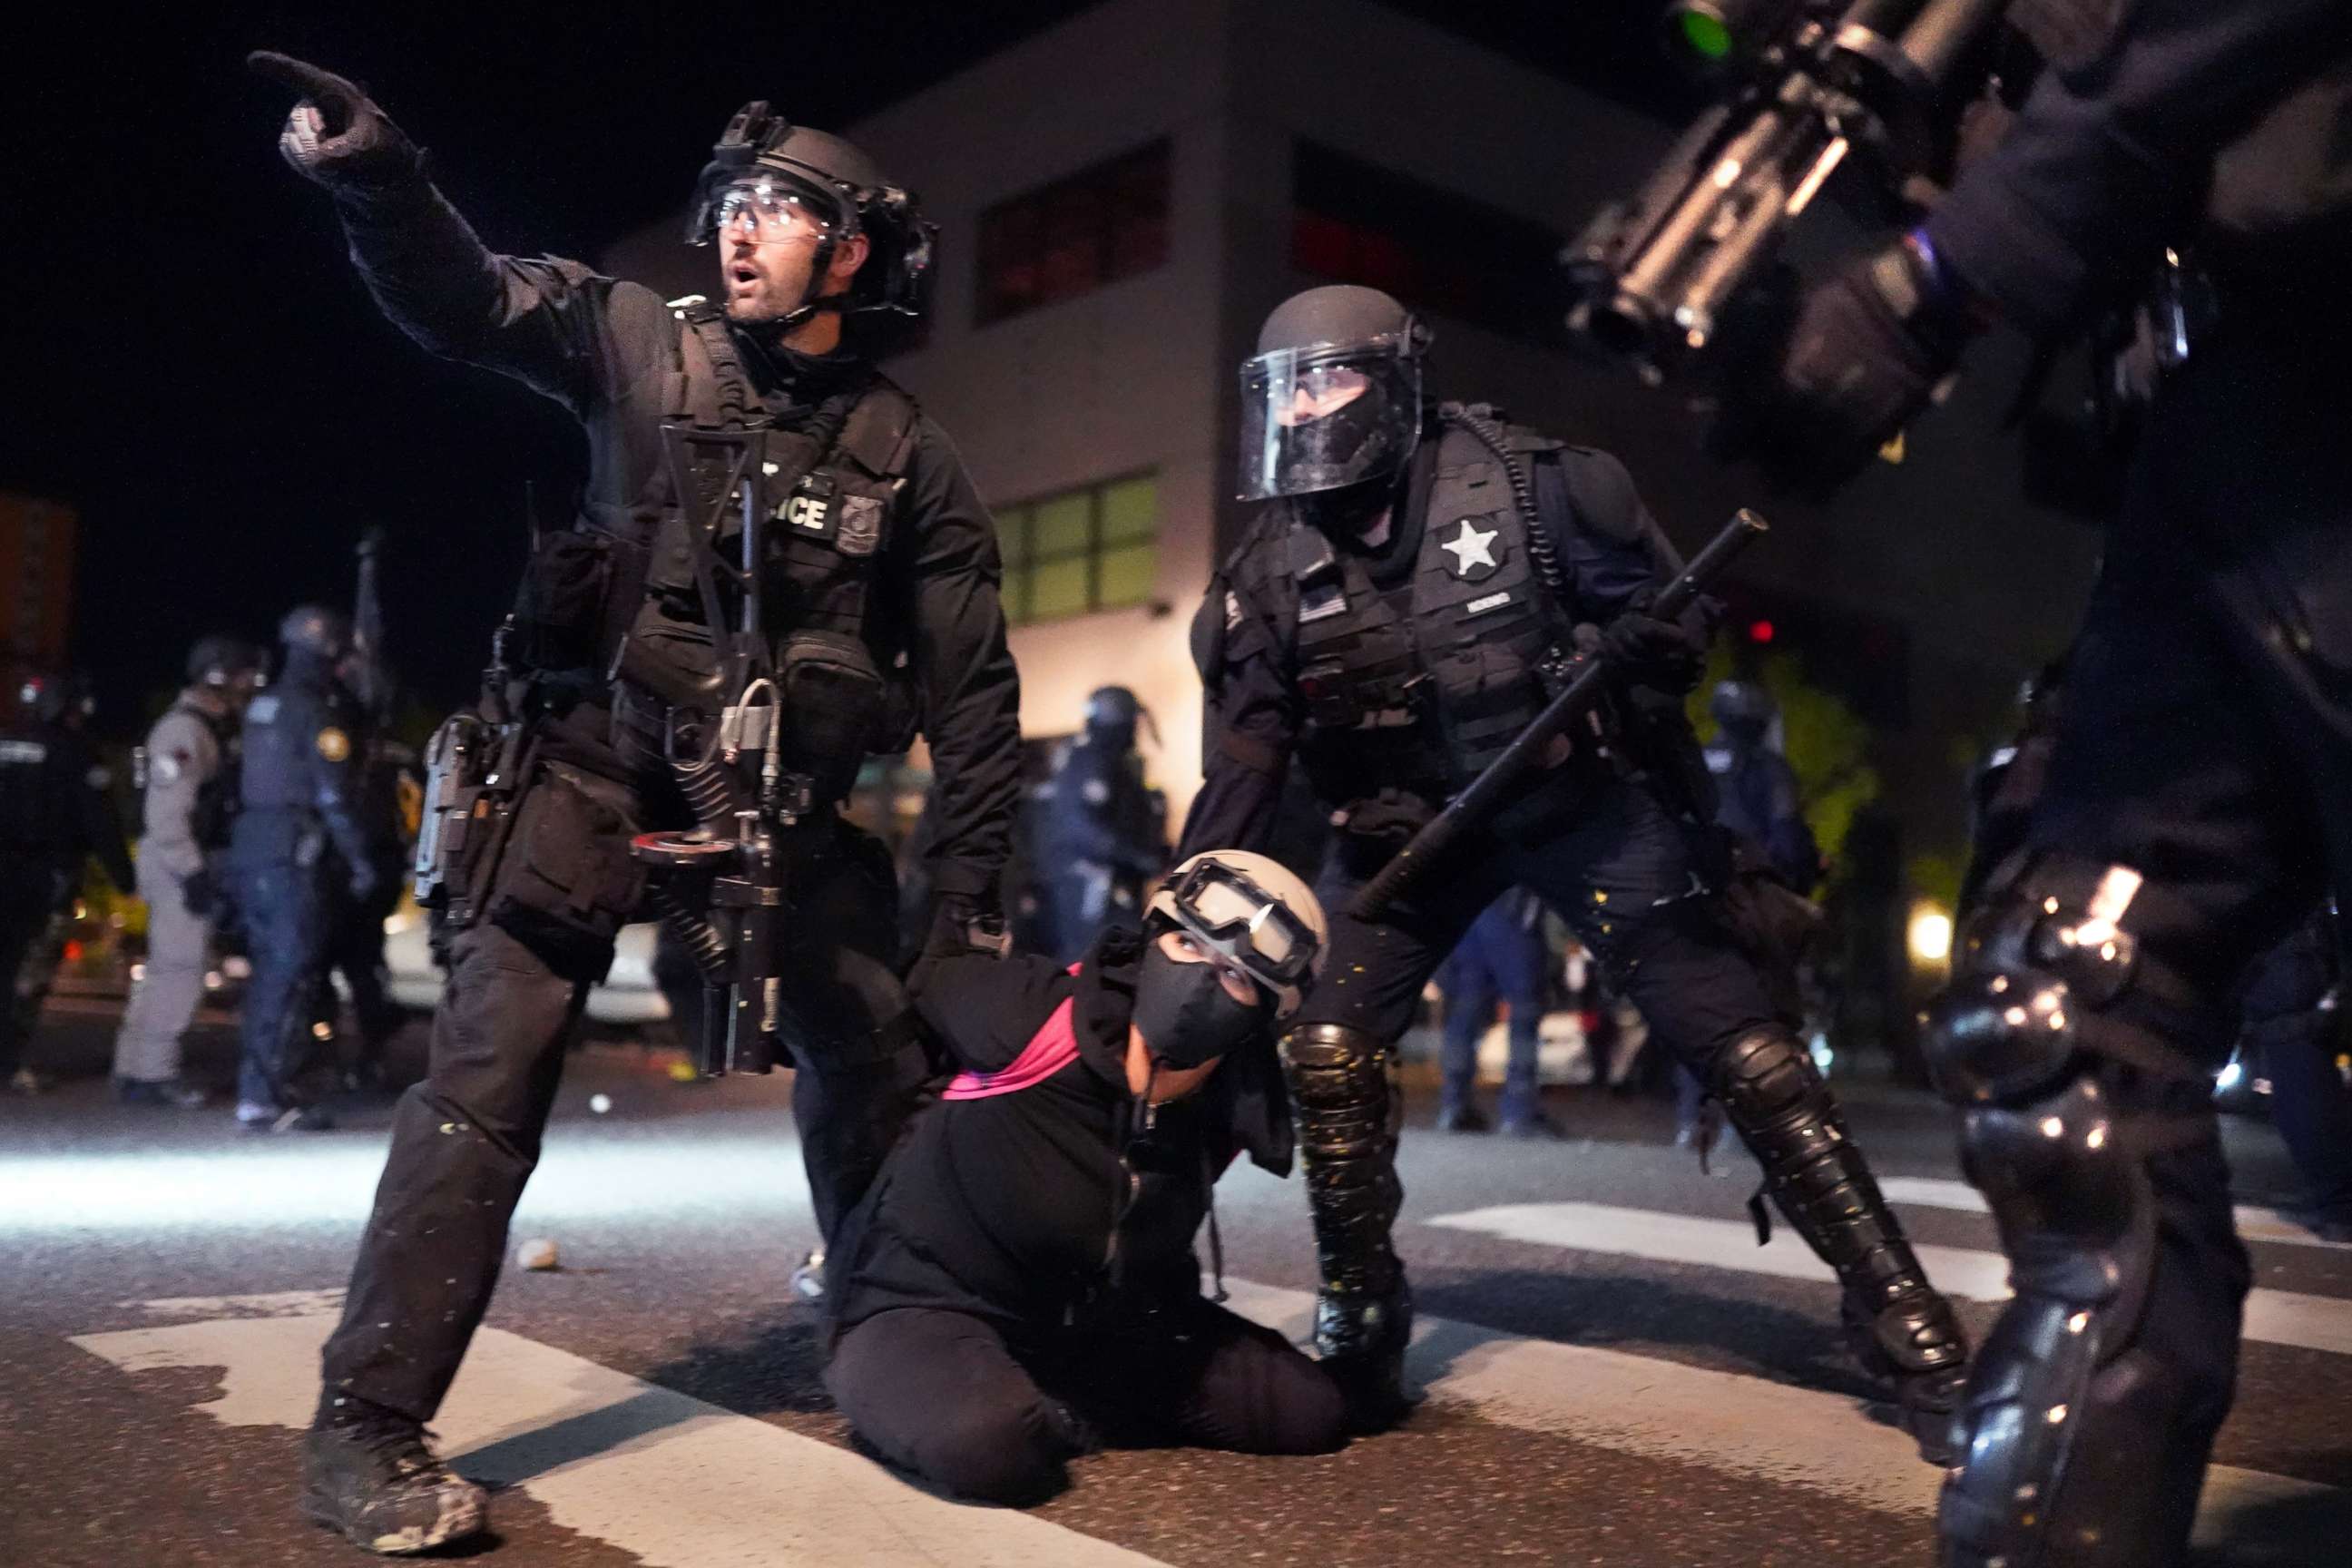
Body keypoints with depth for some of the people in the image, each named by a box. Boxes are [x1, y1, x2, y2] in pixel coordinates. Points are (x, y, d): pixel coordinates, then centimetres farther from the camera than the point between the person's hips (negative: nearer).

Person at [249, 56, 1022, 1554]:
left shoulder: (910, 459, 3)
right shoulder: (641, 343, 3)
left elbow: (974, 691, 4)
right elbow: (462, 296, -10)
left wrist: (970, 891, 1)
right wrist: (378, 174, -31)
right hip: (598, 763, -2)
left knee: (880, 1057, 7)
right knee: (489, 1074, -11)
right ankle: (368, 1425, -6)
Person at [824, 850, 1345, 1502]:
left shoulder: (1231, 1111, -12)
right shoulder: (1034, 1017, -27)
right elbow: (910, 982, -8)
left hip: (1089, 1328, 6)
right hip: (928, 1304, -6)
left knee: (1310, 1412, -2)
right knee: (991, 1446, -38)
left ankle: (1052, 1405, 5)